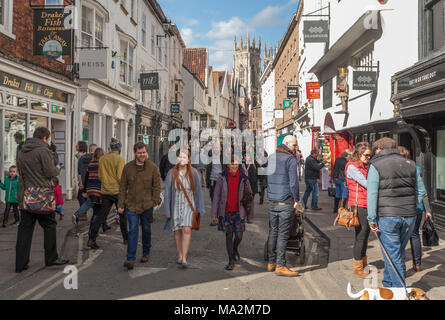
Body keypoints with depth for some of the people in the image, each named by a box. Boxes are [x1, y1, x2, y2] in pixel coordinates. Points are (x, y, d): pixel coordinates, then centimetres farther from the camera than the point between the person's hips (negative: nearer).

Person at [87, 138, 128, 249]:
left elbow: (100, 176, 10)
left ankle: (91, 239, -4)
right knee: (123, 215, 11)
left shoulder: (102, 159, 6)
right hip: (117, 191, -4)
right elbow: (120, 177, -16)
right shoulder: (119, 159, -11)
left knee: (101, 215, 5)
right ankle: (126, 238, 21)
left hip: (105, 192, 5)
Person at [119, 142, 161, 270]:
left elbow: (157, 187, 1)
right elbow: (123, 187, 4)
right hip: (131, 205, 0)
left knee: (146, 230, 13)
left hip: (147, 205, 0)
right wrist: (121, 205, 1)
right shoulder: (128, 167, 0)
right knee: (133, 230, -9)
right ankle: (130, 259, -10)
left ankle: (146, 253, 33)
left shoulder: (153, 167, -2)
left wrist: (154, 202, -7)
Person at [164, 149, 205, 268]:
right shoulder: (171, 173, -4)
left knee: (186, 230, -14)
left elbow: (198, 191, 5)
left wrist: (200, 208, 5)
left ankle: (184, 259, -13)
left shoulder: (193, 173, -2)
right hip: (175, 205, 1)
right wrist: (167, 211, -3)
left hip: (189, 206, -1)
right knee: (177, 231, 8)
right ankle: (180, 256, 25)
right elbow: (167, 193, -1)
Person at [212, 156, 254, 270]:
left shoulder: (244, 178, -3)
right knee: (229, 236, 3)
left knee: (239, 236, -3)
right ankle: (231, 261, 15)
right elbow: (216, 196, -1)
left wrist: (250, 213, 8)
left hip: (239, 212, 0)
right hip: (226, 212, 0)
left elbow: (250, 196, 5)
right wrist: (214, 214, -4)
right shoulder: (222, 178, -4)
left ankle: (235, 249, 30)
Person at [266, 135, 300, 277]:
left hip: (272, 202, 7)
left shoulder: (271, 157, 13)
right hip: (285, 203, -7)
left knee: (273, 232, 12)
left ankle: (271, 263, 19)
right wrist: (296, 199, -3)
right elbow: (293, 182, -14)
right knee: (283, 234, -3)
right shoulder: (290, 159, -9)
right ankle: (280, 266, -1)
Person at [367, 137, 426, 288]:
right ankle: (387, 284, 33)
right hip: (410, 217, 5)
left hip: (387, 216, -5)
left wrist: (372, 220, -8)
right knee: (399, 253, 18)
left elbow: (372, 195, -10)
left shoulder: (376, 166, -4)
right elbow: (421, 192, 13)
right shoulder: (410, 164, 11)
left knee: (392, 256, 3)